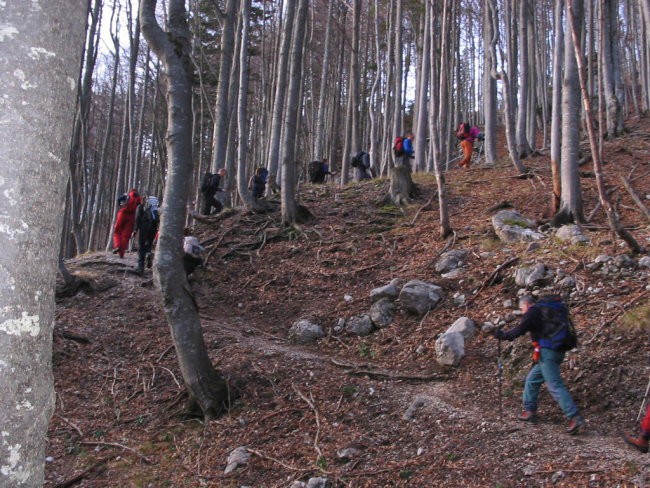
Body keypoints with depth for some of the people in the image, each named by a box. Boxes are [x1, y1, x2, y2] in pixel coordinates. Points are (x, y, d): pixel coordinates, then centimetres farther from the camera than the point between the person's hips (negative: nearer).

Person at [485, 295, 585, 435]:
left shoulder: (534, 311, -5)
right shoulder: (554, 308, 21)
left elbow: (519, 331, -14)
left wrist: (499, 334, -5)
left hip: (547, 352, -9)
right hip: (558, 351, 9)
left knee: (555, 386, -11)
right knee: (532, 380, 18)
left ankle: (575, 418, -16)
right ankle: (529, 411, 23)